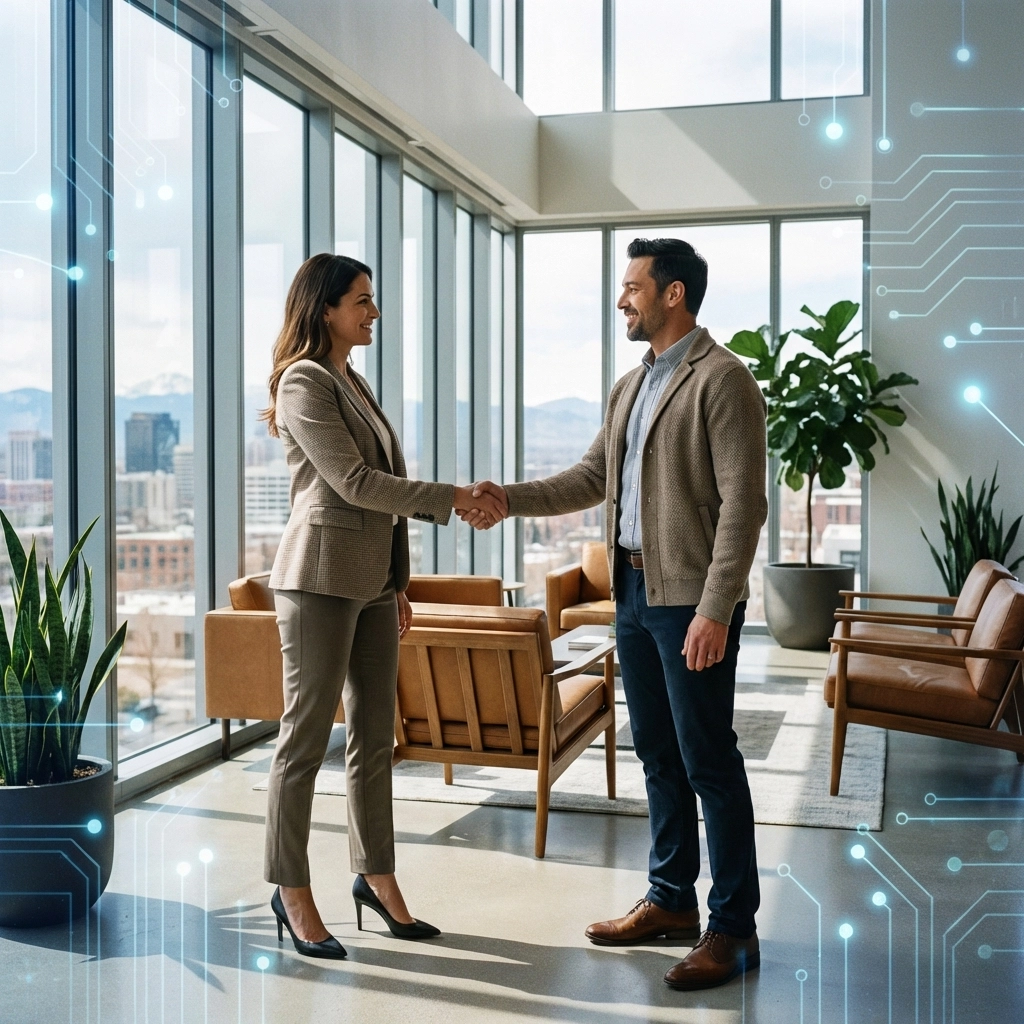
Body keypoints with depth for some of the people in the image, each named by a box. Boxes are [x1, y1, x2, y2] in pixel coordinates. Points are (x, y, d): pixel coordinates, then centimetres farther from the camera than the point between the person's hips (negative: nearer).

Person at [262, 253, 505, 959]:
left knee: (375, 736, 12)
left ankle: (376, 874, 23)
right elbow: (353, 481, -16)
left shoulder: (354, 382, 18)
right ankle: (292, 890, 11)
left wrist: (398, 581, 17)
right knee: (306, 736, 0)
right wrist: (453, 499, -16)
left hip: (373, 580, 8)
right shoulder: (304, 381, -9)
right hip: (322, 577, -8)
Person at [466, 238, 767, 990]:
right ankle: (672, 900, 28)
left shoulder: (723, 380, -11)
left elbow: (741, 504, -17)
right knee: (659, 755, 15)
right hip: (634, 590, 8)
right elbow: (593, 479, 18)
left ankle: (734, 929, 9)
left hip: (690, 597, -8)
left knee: (707, 760, -2)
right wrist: (511, 499, 6)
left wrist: (715, 609, -22)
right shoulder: (630, 385, 16)